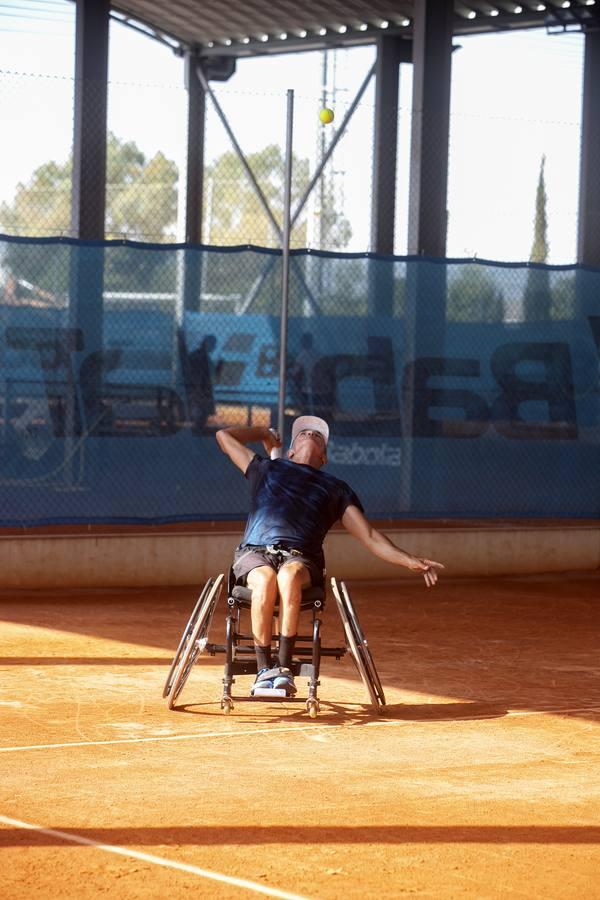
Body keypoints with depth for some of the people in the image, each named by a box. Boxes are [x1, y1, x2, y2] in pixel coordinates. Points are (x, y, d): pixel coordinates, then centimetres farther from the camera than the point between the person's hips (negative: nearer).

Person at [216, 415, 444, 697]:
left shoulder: (336, 489, 28)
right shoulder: (267, 470, 31)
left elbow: (370, 536, 18)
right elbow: (225, 436, 39)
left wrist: (409, 561, 5)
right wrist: (263, 433, 50)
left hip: (301, 560, 0)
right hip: (255, 554, 0)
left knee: (289, 575, -38)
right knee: (265, 580, -38)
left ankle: (284, 668, -36)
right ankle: (263, 669, -30)